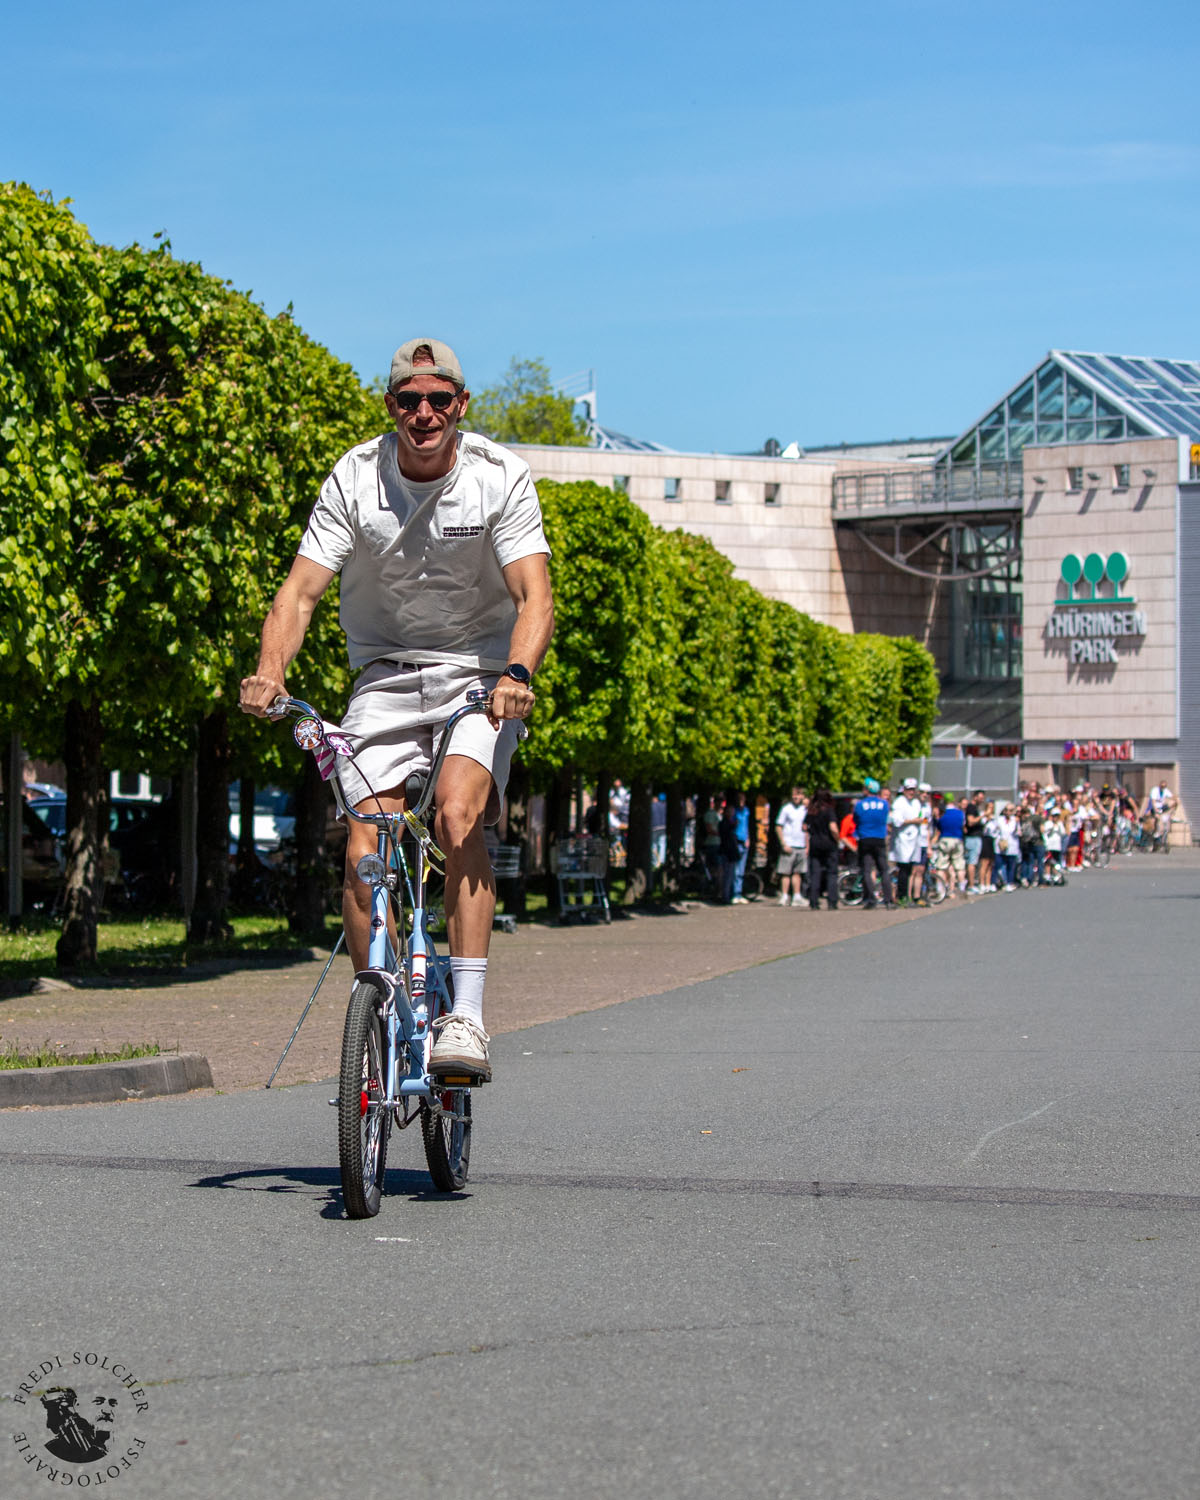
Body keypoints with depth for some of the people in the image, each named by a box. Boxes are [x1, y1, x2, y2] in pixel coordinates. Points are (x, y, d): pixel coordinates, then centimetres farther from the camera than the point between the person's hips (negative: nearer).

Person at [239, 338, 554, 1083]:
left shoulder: (502, 476, -13)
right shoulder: (356, 479, -9)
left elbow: (534, 596, -21)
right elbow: (301, 589, -14)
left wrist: (517, 674, -41)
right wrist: (270, 672, -33)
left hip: (479, 675, -2)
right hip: (386, 674, 2)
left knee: (459, 813, -27)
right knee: (366, 846, -12)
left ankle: (467, 1019, -26)